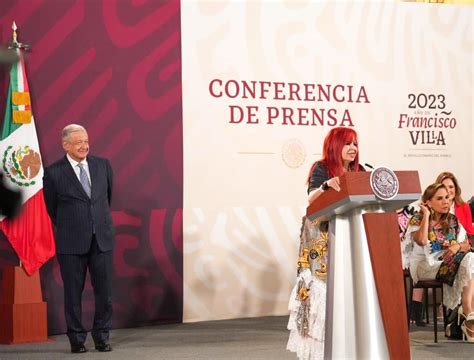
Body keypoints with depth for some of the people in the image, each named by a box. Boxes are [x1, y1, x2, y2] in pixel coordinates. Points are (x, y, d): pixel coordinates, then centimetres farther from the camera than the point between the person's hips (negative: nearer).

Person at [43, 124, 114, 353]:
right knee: (73, 292, 4)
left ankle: (102, 337, 17)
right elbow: (51, 208, 8)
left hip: (102, 239, 3)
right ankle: (77, 340, 15)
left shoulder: (103, 165, 5)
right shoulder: (53, 173, -4)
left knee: (104, 290, 4)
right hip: (71, 242, -2)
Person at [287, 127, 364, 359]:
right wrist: (326, 185, -38)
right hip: (323, 239, -5)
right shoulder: (321, 169, -4)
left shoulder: (358, 171, 13)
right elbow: (312, 199, -19)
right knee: (324, 289, -9)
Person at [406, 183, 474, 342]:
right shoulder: (417, 219, -3)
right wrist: (426, 215, -15)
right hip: (425, 265, -5)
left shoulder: (452, 220, 11)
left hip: (449, 263, 5)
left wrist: (458, 246, -15)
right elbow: (422, 241, -24)